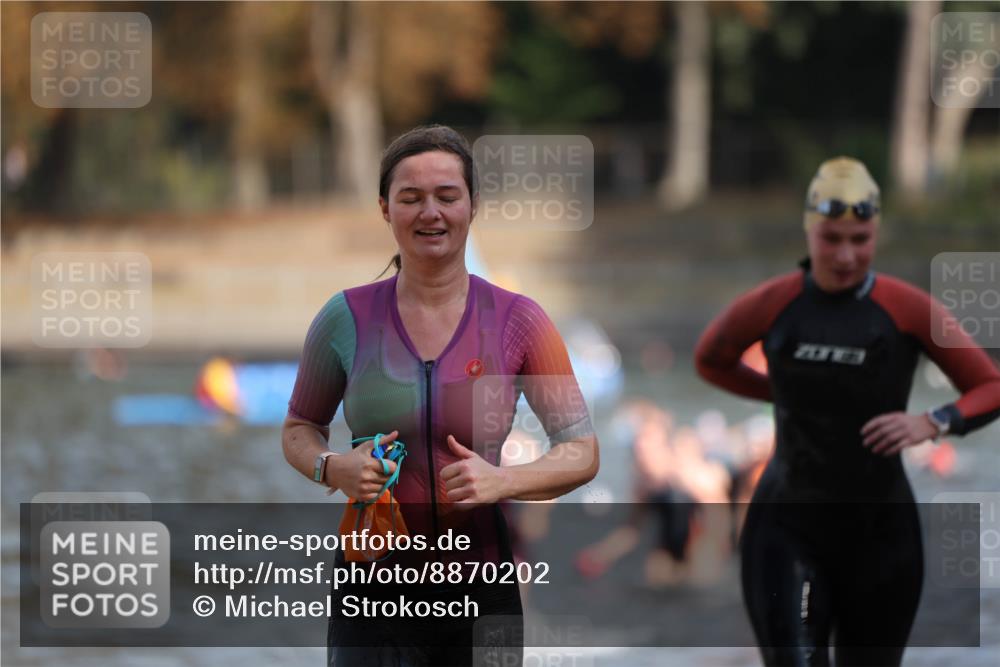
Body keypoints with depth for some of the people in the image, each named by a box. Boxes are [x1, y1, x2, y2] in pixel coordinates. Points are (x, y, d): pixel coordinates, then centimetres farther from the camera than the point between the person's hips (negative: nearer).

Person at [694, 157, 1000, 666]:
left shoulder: (907, 310, -6)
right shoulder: (771, 306, -3)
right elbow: (710, 360, 18)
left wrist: (933, 423, -19)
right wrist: (787, 392, 7)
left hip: (881, 528, 0)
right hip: (789, 526, 0)